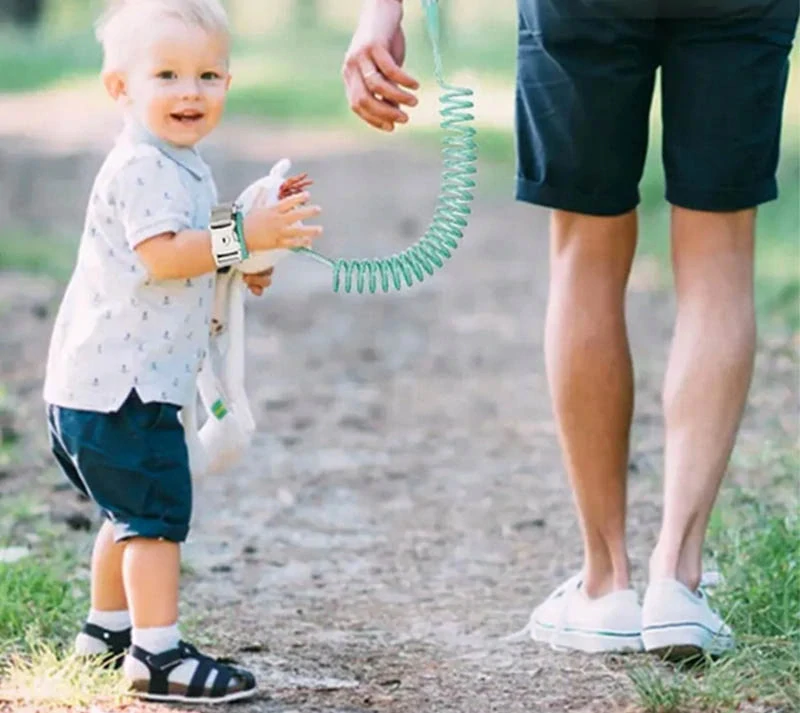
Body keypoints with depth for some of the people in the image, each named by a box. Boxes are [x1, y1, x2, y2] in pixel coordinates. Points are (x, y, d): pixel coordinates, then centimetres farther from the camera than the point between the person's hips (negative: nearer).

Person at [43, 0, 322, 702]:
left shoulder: (177, 163, 17)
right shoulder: (143, 168, -18)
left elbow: (187, 250, 30)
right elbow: (161, 254, -29)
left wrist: (240, 264, 14)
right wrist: (241, 237, -30)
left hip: (104, 379, 11)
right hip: (120, 384, -11)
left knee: (132, 511, 24)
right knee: (157, 512, -11)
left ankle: (107, 626, 37)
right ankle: (157, 653, -11)